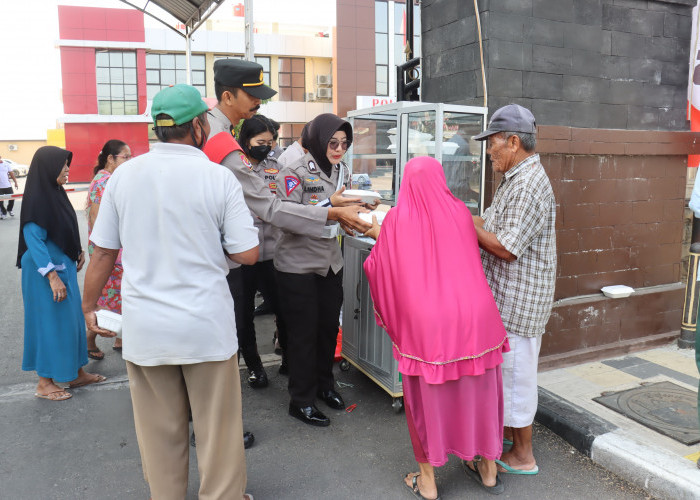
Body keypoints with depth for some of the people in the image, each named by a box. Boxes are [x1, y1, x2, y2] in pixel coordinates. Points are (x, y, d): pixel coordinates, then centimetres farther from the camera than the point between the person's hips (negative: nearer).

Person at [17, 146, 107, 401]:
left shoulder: (56, 193, 7)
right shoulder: (36, 199, -19)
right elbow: (34, 240, -21)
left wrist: (78, 251, 10)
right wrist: (52, 276, -23)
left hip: (64, 267, 9)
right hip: (46, 271, -9)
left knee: (72, 318, 15)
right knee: (50, 321, 1)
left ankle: (77, 373, 28)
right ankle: (44, 383, 16)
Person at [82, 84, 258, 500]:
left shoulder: (125, 174, -2)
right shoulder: (219, 177, -10)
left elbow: (103, 252, 3)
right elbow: (247, 254, -9)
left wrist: (89, 305, 17)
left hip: (144, 326, 3)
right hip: (206, 325, -3)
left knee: (160, 431, 17)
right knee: (217, 426, 13)